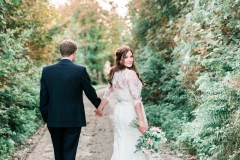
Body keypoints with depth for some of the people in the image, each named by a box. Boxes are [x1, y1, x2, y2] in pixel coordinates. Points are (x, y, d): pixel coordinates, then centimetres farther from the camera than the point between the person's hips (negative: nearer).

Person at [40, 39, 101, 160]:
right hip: (73, 120, -3)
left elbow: (43, 97, 2)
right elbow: (90, 92, 1)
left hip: (53, 120, 3)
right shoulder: (80, 70, -9)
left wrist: (45, 117, 13)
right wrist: (99, 106, 19)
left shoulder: (47, 70, -1)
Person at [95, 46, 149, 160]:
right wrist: (141, 120, -24)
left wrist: (99, 109, 30)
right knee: (135, 146, 5)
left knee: (121, 146, 12)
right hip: (131, 113, -7)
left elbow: (108, 93, 16)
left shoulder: (115, 74, 6)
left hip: (119, 112, 7)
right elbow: (135, 98, -23)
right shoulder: (130, 74, -17)